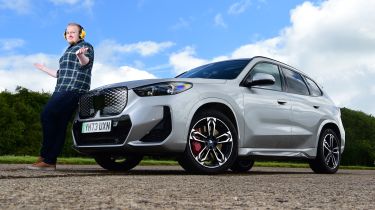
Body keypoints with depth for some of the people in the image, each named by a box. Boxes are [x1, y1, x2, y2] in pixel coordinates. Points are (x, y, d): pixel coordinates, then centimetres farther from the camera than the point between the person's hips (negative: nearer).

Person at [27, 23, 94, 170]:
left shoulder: (85, 46, 6)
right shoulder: (69, 50, 31)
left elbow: (86, 62, -16)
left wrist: (81, 56, -39)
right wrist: (44, 69, 41)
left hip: (74, 89, -9)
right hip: (62, 90, 9)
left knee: (47, 115, -18)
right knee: (59, 124, 0)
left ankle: (46, 157, -17)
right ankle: (50, 162, -4)